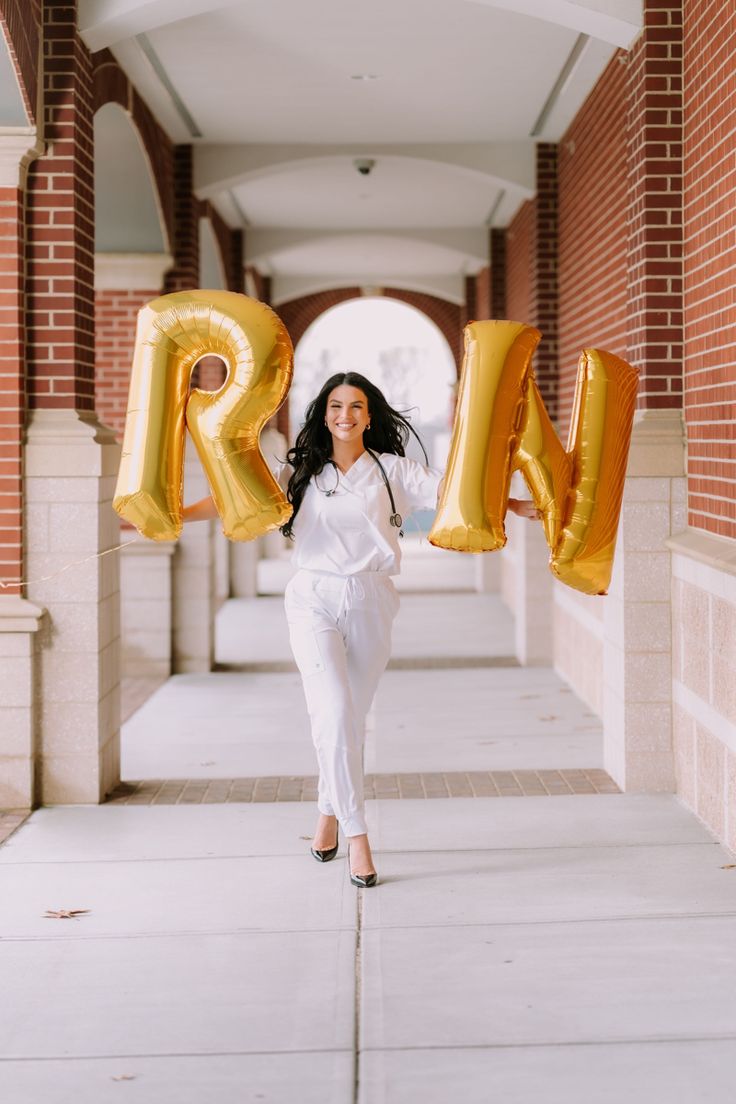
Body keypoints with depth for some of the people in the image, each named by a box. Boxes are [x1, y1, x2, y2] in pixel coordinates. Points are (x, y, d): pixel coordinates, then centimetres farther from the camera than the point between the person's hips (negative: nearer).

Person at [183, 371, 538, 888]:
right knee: (334, 715, -13)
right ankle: (357, 836, -9)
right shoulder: (300, 473, 6)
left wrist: (515, 506, -17)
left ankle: (330, 811, 33)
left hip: (370, 602, 1)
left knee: (352, 719, 9)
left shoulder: (391, 470, 5)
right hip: (314, 599, -1)